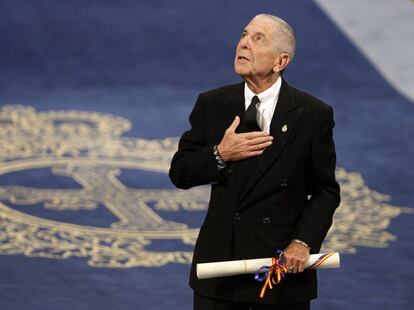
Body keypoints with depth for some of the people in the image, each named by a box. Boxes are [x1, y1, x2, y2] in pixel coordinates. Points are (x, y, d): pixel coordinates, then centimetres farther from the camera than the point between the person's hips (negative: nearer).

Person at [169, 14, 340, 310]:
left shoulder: (313, 114, -2)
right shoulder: (211, 105, 4)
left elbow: (325, 191, 0)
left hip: (283, 263, -2)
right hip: (219, 263, 2)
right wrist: (220, 155, -14)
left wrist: (304, 241, -14)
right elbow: (179, 173, 4)